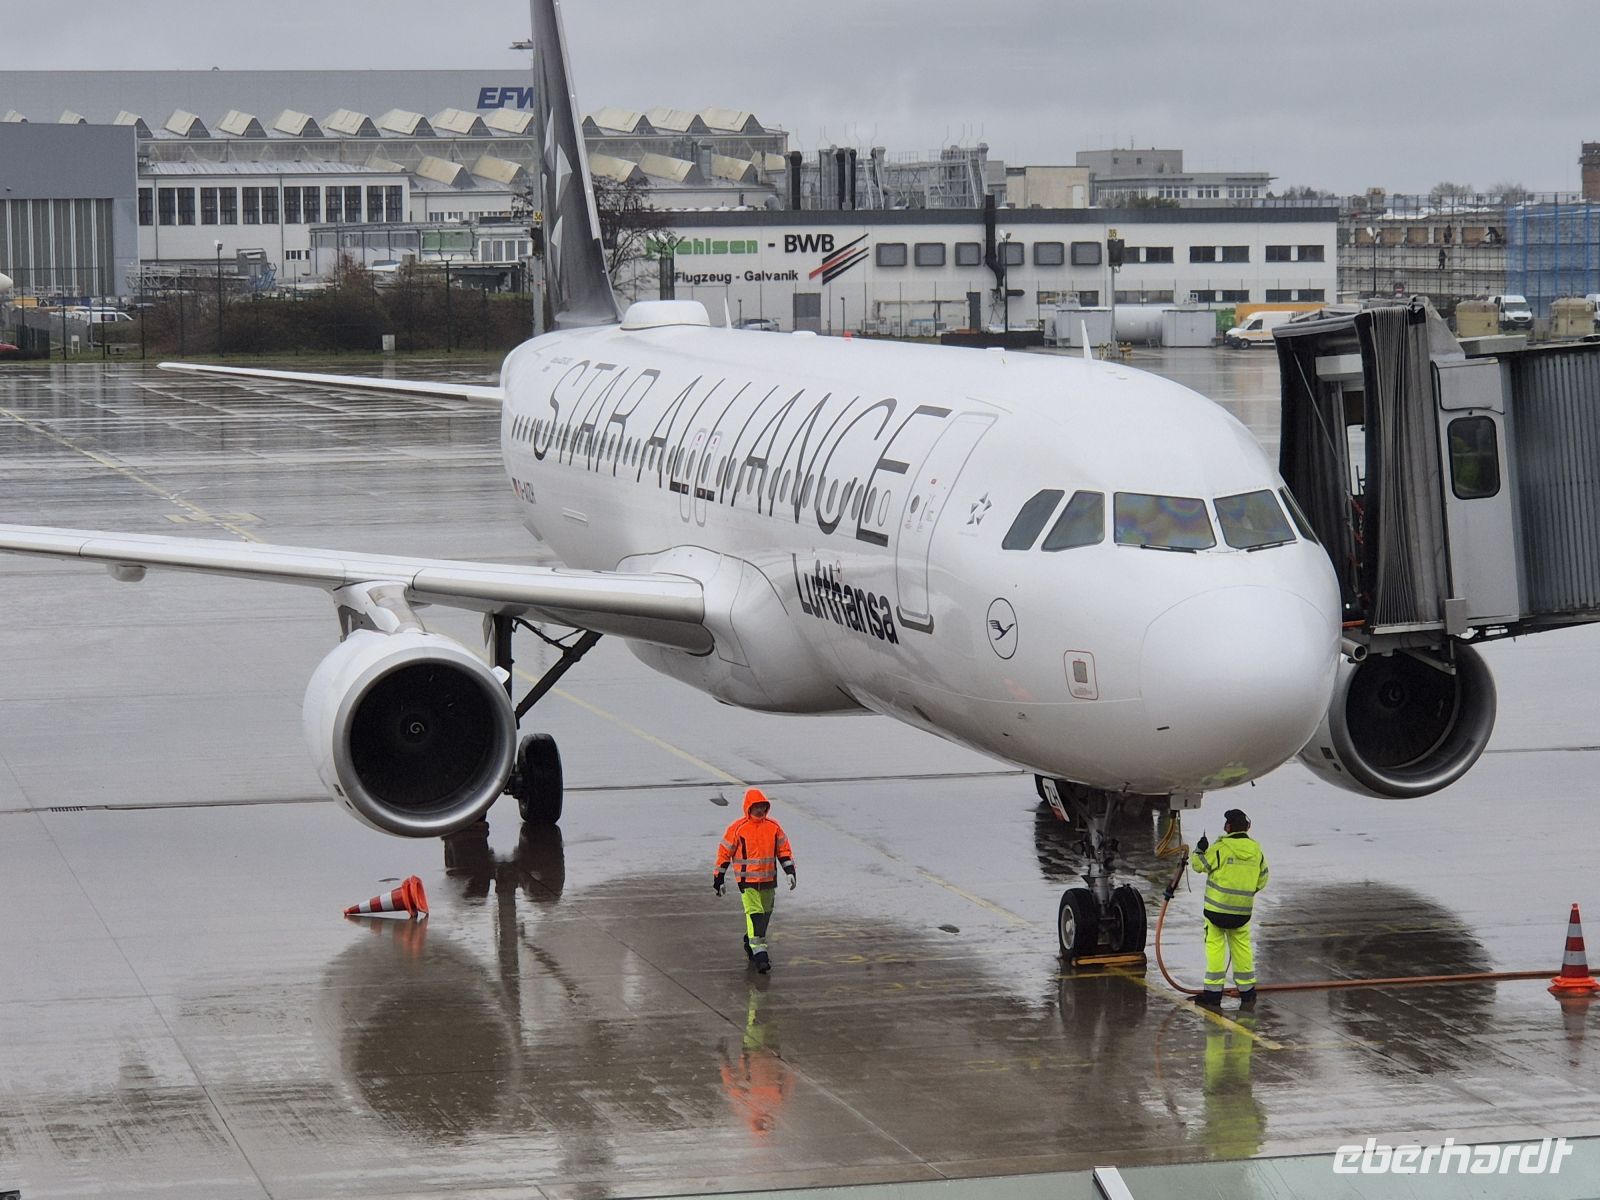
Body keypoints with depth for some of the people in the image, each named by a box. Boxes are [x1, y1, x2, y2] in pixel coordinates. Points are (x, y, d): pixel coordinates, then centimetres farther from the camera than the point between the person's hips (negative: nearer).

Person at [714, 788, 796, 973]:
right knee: (754, 914, -16)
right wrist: (718, 878, 3)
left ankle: (751, 944, 35)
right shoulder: (737, 828, -7)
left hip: (768, 880, 5)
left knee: (765, 915, 14)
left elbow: (783, 850, 11)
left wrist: (790, 872, 2)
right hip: (747, 880, -5)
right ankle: (759, 953, -20)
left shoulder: (774, 827, 4)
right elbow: (725, 853, 1)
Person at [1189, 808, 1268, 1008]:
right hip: (1243, 909, 5)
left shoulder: (1220, 848, -13)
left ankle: (1213, 993, 1)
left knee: (1215, 947, 1)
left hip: (1218, 908, -5)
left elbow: (1198, 865, -3)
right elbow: (1262, 880, 13)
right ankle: (1247, 994, 16)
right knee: (1242, 948, 13)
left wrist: (1199, 849, 15)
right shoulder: (1256, 850, 4)